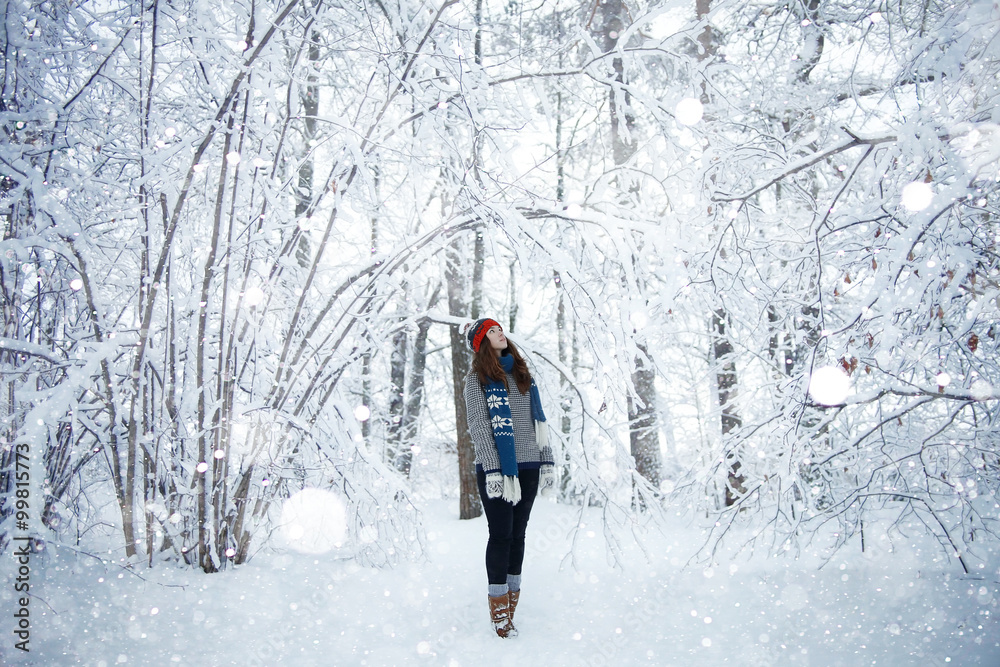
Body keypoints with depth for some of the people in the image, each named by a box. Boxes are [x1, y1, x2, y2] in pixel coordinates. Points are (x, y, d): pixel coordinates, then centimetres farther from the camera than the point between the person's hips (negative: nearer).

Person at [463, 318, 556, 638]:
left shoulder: (522, 372, 15)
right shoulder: (478, 377, 1)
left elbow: (538, 420, 15)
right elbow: (479, 426, -6)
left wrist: (546, 461, 8)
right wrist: (492, 469, -14)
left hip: (528, 467, 4)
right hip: (496, 468, -4)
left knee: (517, 534, 8)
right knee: (501, 534, -2)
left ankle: (512, 600, 16)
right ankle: (499, 610, 6)